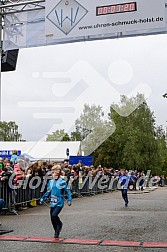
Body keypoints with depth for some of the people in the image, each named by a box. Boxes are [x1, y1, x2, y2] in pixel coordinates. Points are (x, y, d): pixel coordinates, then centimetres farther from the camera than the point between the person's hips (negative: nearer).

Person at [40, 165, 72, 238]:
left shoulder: (62, 182, -8)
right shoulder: (50, 182, 8)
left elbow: (68, 191, -5)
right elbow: (48, 192, 19)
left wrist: (69, 200, -13)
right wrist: (42, 199, 16)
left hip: (59, 203, -6)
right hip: (52, 203, 6)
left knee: (54, 215, -22)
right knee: (52, 219, 8)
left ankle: (59, 224, 9)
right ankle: (56, 232, 27)